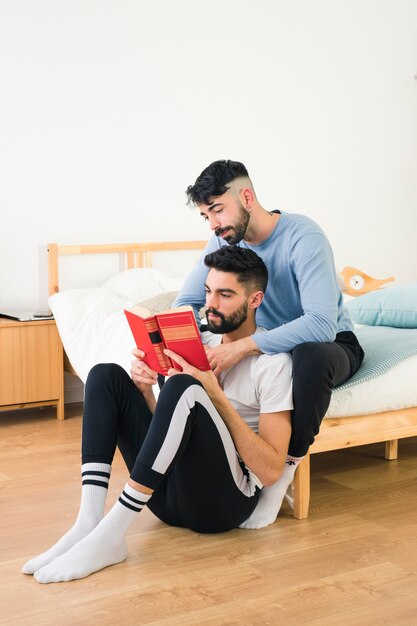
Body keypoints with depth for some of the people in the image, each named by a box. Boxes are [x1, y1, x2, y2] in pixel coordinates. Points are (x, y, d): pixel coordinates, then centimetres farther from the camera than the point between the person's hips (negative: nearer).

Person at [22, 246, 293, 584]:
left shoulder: (273, 360, -6)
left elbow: (271, 471, -14)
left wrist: (216, 397, -18)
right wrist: (144, 388, -4)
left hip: (226, 500, -7)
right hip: (171, 495, 7)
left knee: (182, 388, -31)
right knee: (106, 375, -4)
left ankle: (110, 534, -30)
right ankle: (89, 523, -20)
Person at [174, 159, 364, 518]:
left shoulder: (304, 237, -26)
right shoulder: (225, 241, -6)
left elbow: (322, 325, -39)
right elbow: (187, 302, -4)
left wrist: (244, 347, -46)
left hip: (330, 344, -5)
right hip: (269, 343, 6)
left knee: (310, 355, -42)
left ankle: (289, 462, -21)